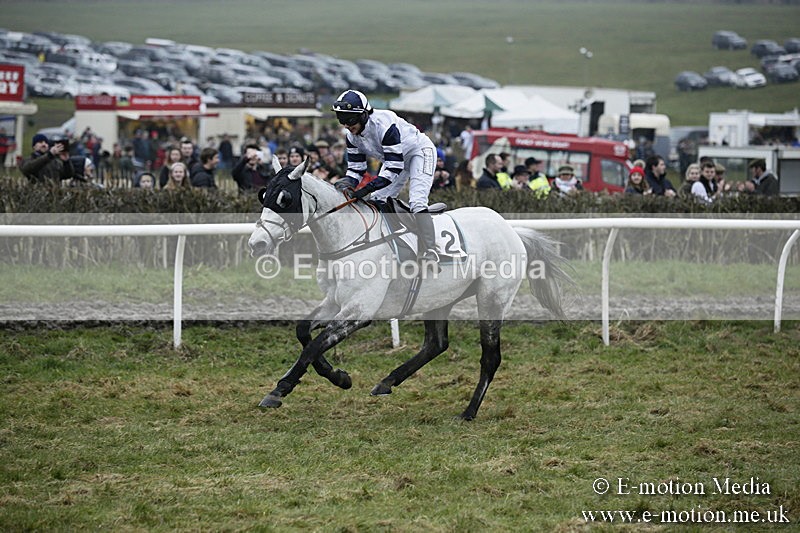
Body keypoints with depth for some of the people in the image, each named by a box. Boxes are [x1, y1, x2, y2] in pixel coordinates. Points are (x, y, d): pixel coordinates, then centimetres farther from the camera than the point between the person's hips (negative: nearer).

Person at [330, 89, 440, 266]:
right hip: (394, 158, 9)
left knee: (417, 202, -24)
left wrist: (369, 187, -45)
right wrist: (348, 182, -30)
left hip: (420, 151, -9)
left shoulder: (384, 125, -38)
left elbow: (394, 167, -38)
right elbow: (356, 169, -7)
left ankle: (428, 254, -28)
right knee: (377, 202, 1)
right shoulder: (352, 136, -13)